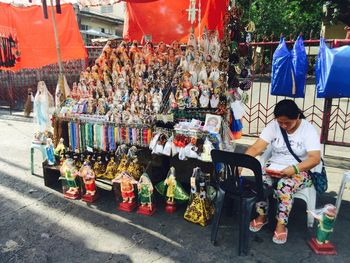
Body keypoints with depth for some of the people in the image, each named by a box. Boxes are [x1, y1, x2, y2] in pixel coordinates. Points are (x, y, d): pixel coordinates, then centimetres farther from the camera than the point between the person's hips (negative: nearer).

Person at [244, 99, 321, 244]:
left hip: (299, 171, -2)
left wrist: (294, 169, -38)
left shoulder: (308, 130, -13)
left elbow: (315, 158, -22)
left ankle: (281, 225, -15)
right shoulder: (273, 126, -7)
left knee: (285, 185, -35)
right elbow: (256, 148, -15)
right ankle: (261, 216, -2)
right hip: (274, 167, 3)